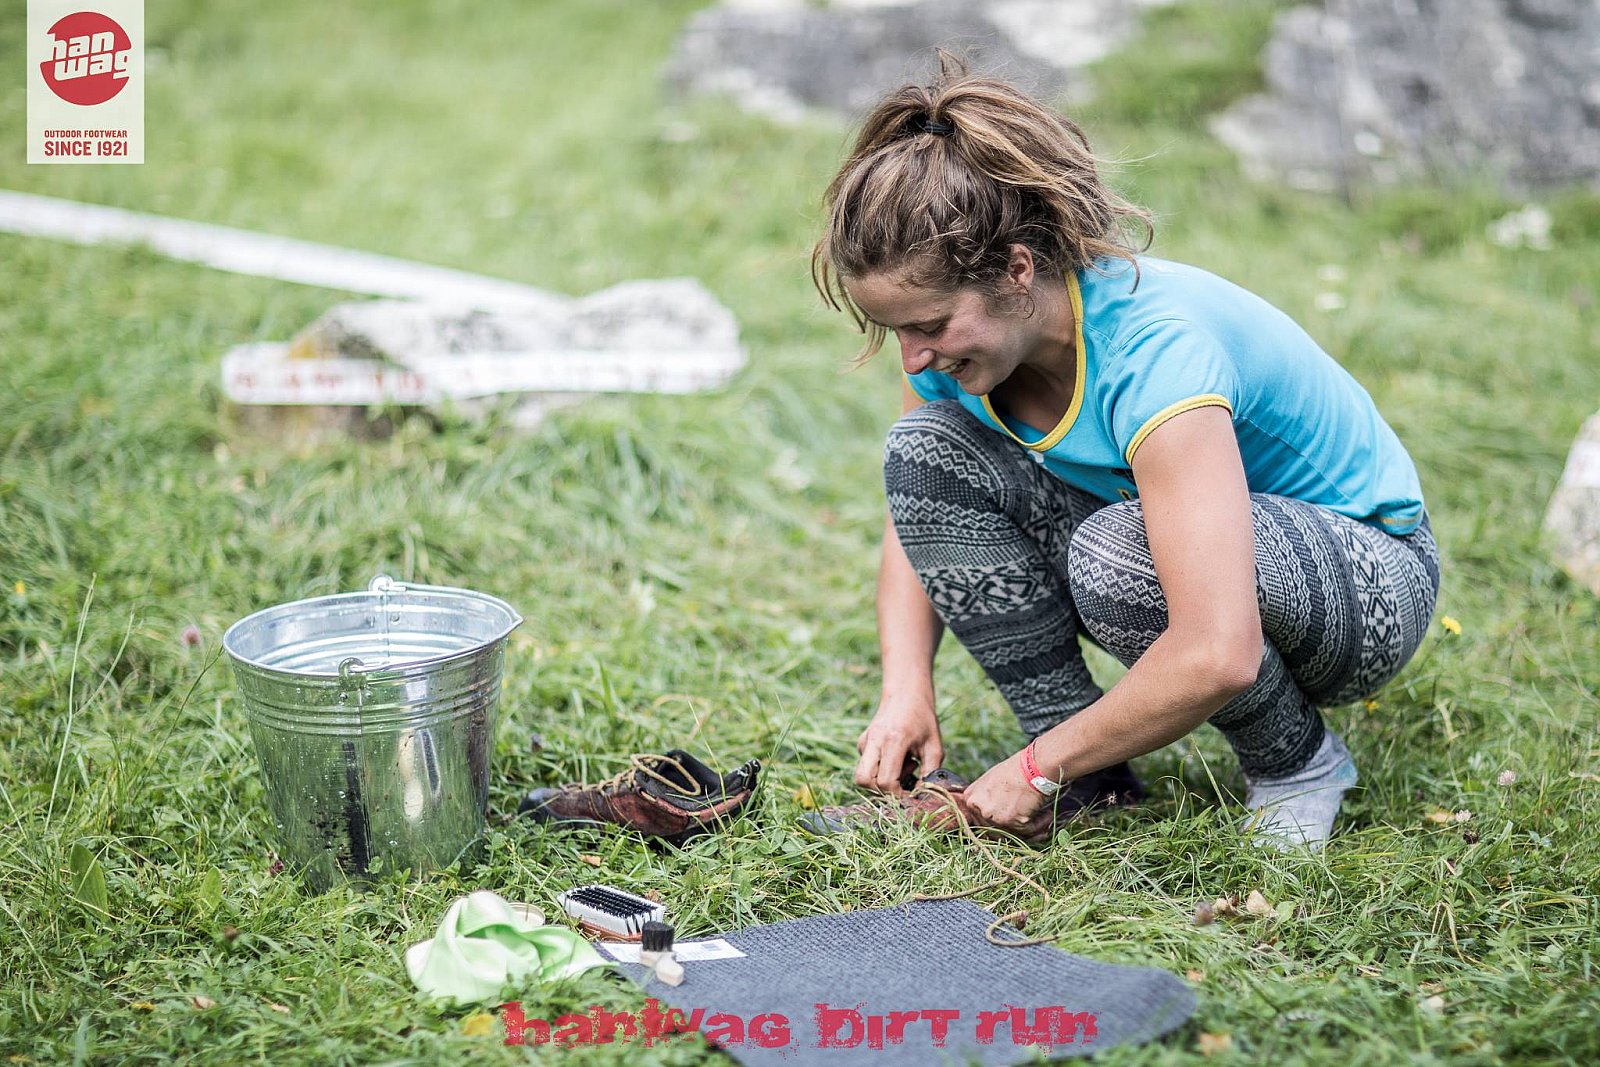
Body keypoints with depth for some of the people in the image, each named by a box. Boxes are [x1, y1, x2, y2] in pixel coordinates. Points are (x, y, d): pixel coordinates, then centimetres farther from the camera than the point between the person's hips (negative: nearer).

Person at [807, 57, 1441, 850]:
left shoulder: (1153, 352, -36)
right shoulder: (960, 327, -13)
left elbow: (1216, 657, -41)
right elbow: (915, 515, 3)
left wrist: (1041, 767, -29)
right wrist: (906, 688, -13)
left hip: (1365, 574, -7)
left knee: (1119, 552, -38)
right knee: (927, 450, -13)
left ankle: (1298, 763, -8)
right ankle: (1089, 781, -9)